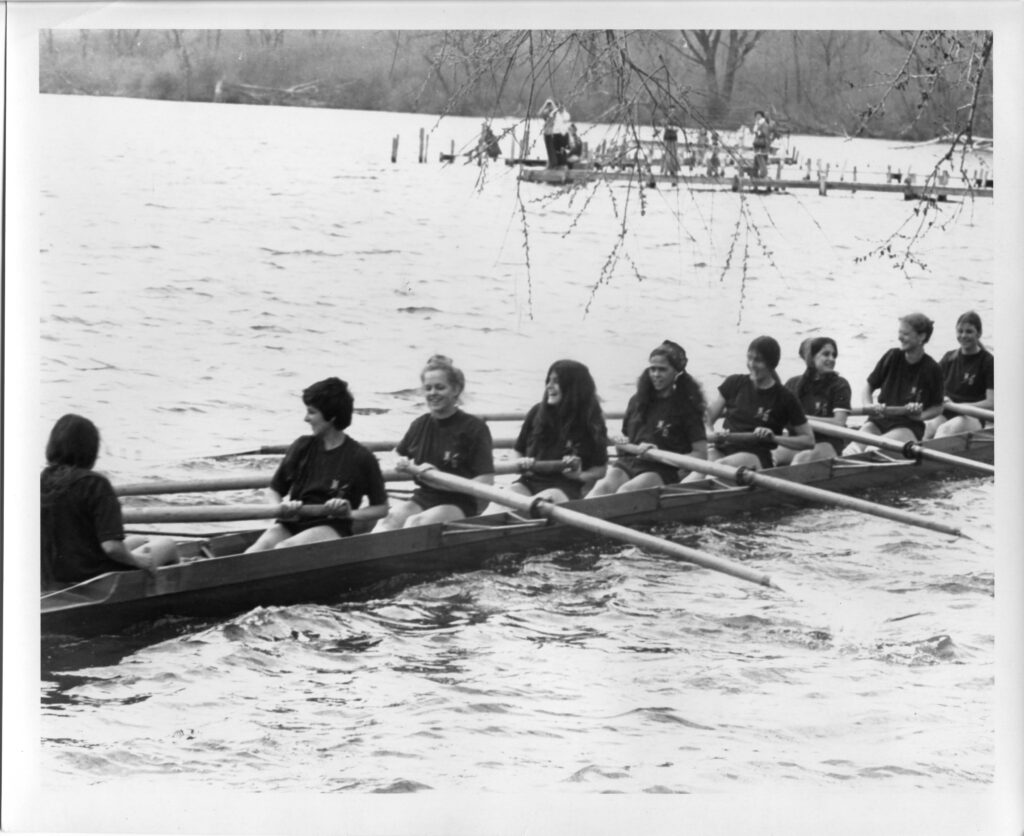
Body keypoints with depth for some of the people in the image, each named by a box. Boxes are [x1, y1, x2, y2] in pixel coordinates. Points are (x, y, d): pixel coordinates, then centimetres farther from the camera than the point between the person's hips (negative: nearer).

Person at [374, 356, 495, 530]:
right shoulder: (420, 425, 11)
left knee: (415, 522, -34)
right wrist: (402, 464, 7)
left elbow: (485, 482, -11)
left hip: (458, 504, -5)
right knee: (391, 519, -28)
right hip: (423, 498, 5)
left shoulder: (474, 428, -5)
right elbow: (399, 454, 31)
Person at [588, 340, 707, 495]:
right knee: (603, 487, -30)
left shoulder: (687, 406, 3)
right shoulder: (638, 401, 19)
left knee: (627, 490, -36)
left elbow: (701, 454, -1)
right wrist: (622, 444, 4)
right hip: (627, 464, 4)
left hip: (662, 471, -4)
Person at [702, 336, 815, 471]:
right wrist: (711, 434, -12)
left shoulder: (785, 398, 3)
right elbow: (707, 419, 12)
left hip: (756, 458, -3)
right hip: (723, 450, 3)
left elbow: (809, 440, 6)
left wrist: (774, 438, -9)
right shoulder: (734, 383, 12)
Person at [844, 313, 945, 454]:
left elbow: (938, 407, 6)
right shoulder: (892, 357, 4)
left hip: (909, 427, -3)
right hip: (879, 420, 4)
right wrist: (869, 406, -8)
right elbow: (869, 386, 12)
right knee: (852, 450, -28)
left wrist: (921, 415, -14)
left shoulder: (932, 369, -5)